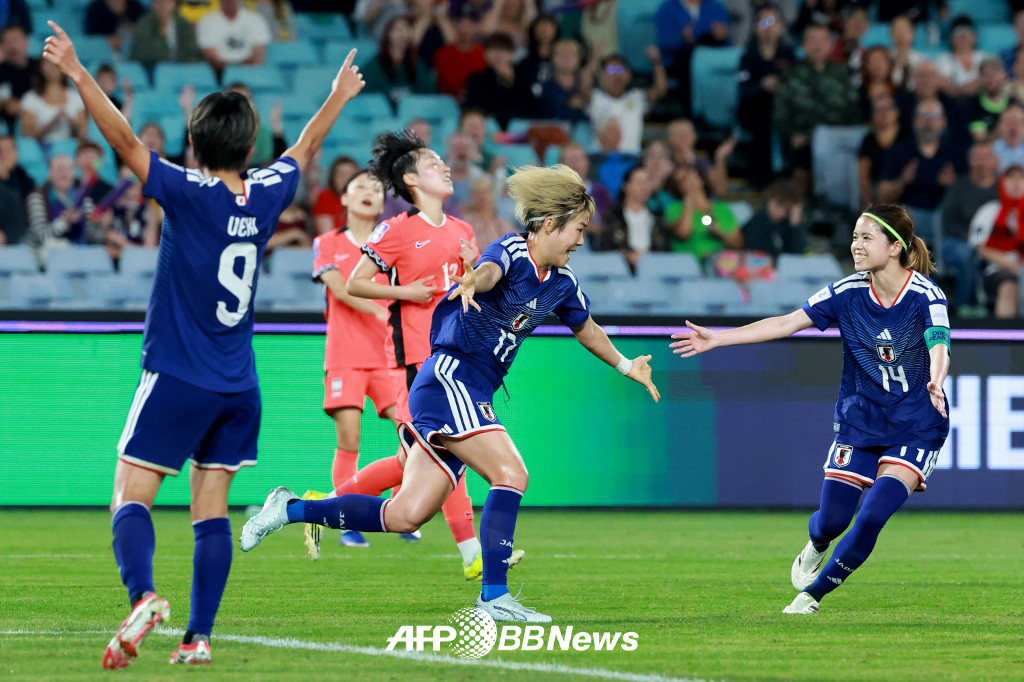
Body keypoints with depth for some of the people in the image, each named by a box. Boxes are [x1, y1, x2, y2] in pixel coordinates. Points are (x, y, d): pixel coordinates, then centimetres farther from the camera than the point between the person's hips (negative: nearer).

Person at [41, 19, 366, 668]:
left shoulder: (189, 193, -12)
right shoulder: (265, 196, 4)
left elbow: (125, 140, -19)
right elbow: (305, 147, 23)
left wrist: (77, 72, -18)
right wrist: (339, 97, 40)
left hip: (177, 378, -5)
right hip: (238, 386, 5)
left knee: (131, 497, -6)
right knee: (212, 510, 7)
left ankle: (143, 596, -31)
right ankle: (199, 636, 2)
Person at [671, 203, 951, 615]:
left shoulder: (925, 295, -16)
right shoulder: (848, 293, -5)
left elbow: (939, 348, -32)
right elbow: (785, 324, -2)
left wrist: (935, 382, -55)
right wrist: (718, 338, -6)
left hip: (915, 428, -3)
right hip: (859, 422, 3)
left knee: (874, 515, -19)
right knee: (832, 519, -3)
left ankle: (814, 592, 1)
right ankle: (816, 548, 36)